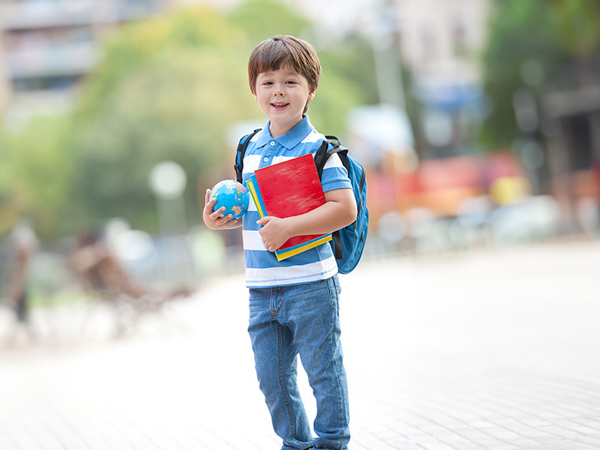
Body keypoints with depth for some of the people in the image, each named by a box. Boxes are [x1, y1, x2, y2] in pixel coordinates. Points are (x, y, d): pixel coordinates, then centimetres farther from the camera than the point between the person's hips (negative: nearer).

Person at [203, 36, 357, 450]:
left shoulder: (317, 149, -11)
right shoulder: (252, 148, 10)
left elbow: (345, 209, -19)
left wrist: (288, 227, -25)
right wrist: (224, 217, 4)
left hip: (310, 286, -7)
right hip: (262, 289, 7)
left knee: (323, 371, 5)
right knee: (272, 376, 13)